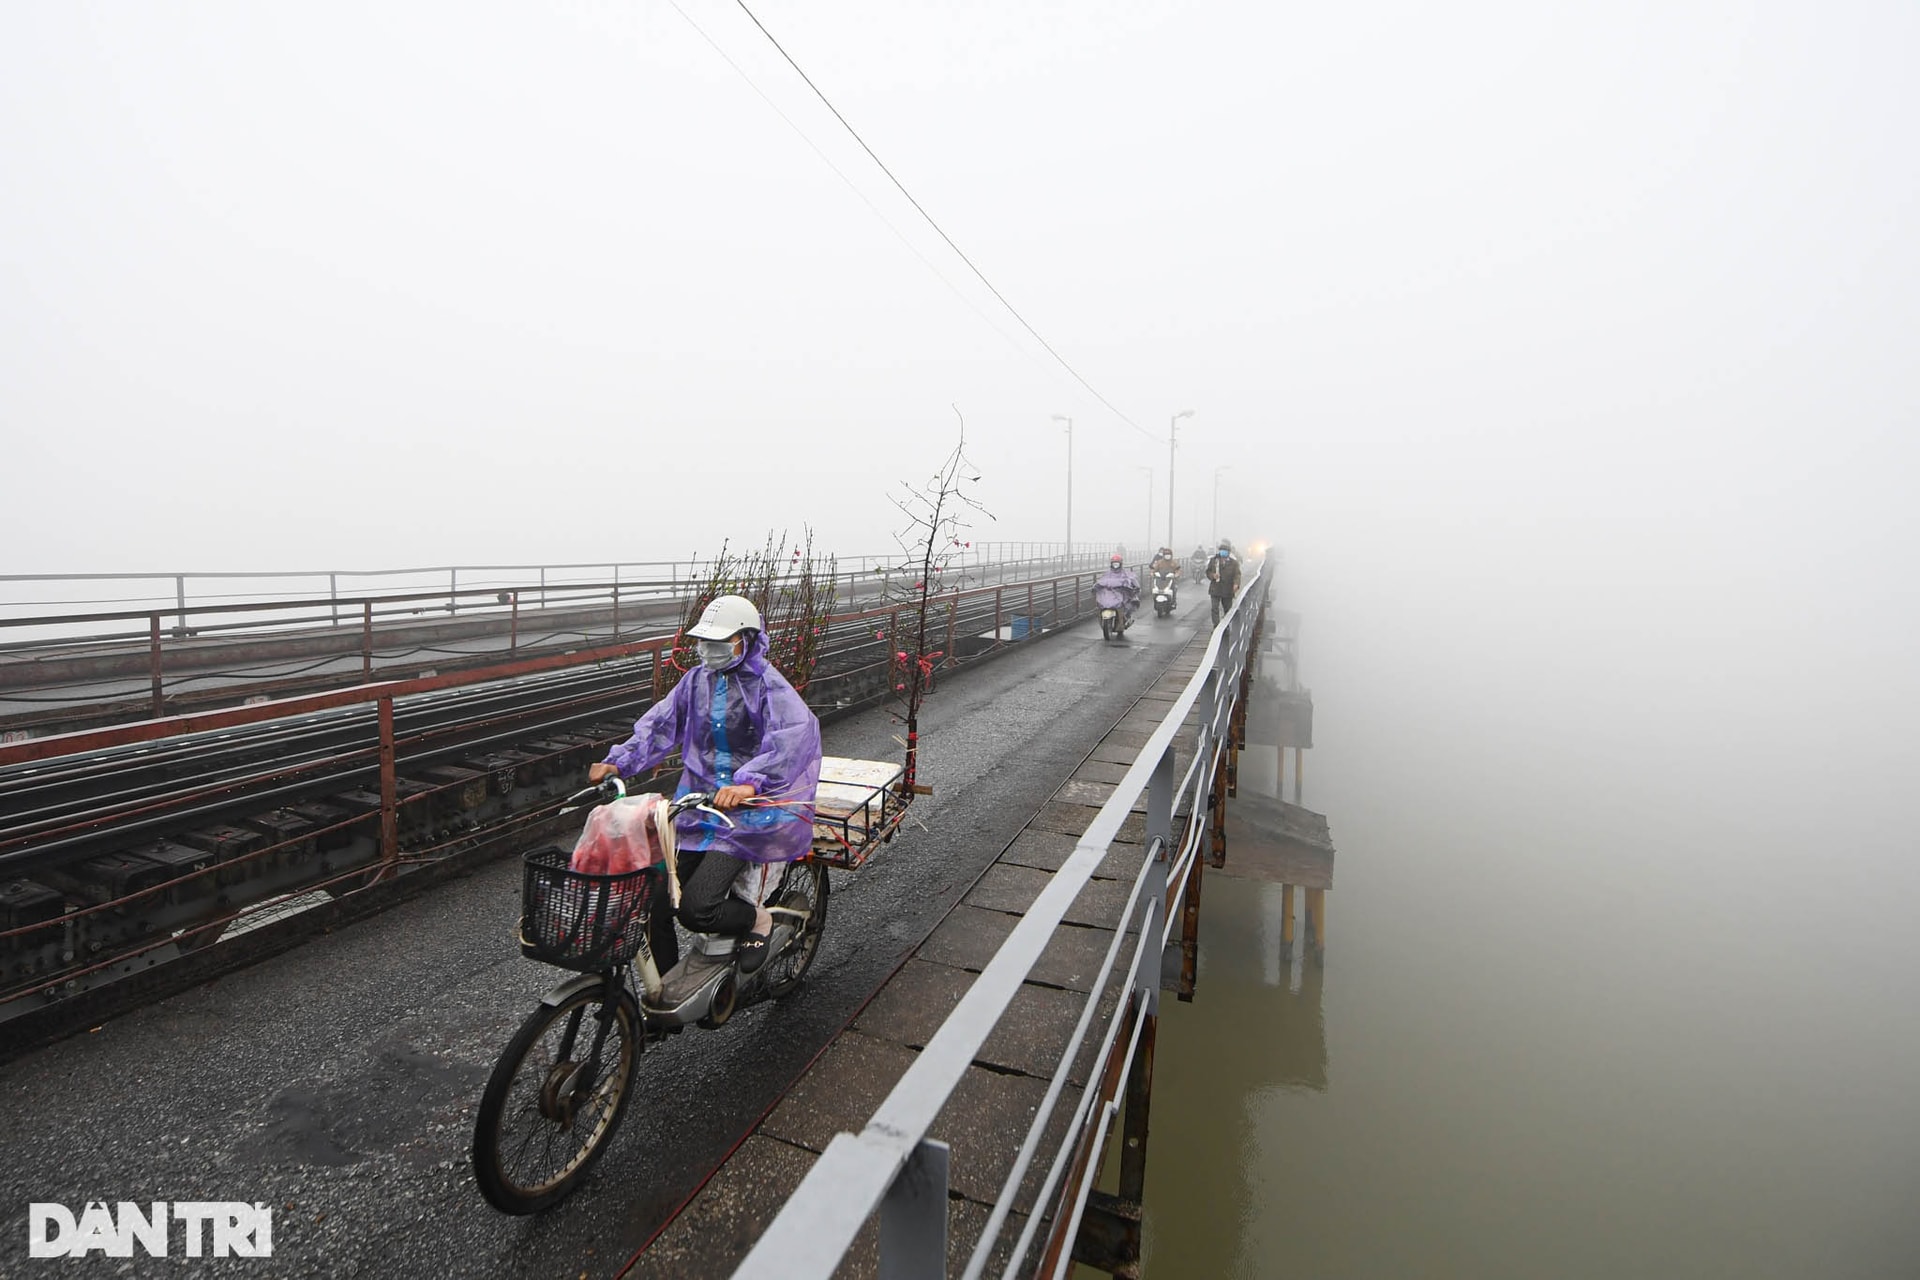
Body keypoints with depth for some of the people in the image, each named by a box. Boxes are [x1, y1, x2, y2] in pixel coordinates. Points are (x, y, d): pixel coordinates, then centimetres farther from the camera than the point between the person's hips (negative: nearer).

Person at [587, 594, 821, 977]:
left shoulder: (767, 684, -13)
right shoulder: (698, 679, 9)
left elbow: (798, 731, -31)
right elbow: (659, 724, 10)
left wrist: (750, 781, -45)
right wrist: (618, 762, -6)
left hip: (751, 810, -6)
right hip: (698, 805, 7)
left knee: (696, 909, -19)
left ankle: (757, 920, 13)